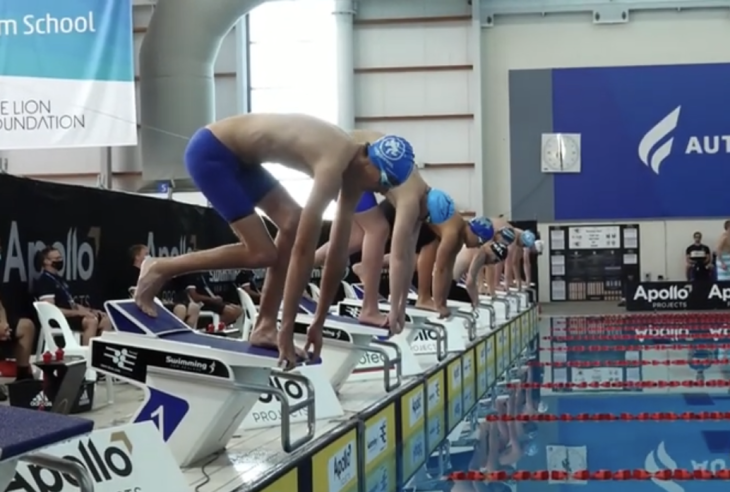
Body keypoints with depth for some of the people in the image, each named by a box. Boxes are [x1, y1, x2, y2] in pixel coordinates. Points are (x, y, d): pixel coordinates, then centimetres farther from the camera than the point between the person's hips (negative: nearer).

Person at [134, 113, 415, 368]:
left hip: (235, 155, 9)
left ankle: (264, 325, 5)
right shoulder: (334, 164, -27)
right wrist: (287, 330, -23)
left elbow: (338, 251, 6)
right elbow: (303, 250, -27)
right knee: (261, 253, -10)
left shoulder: (352, 168, 1)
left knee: (294, 225, 0)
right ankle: (159, 270, 2)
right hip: (209, 152, -9)